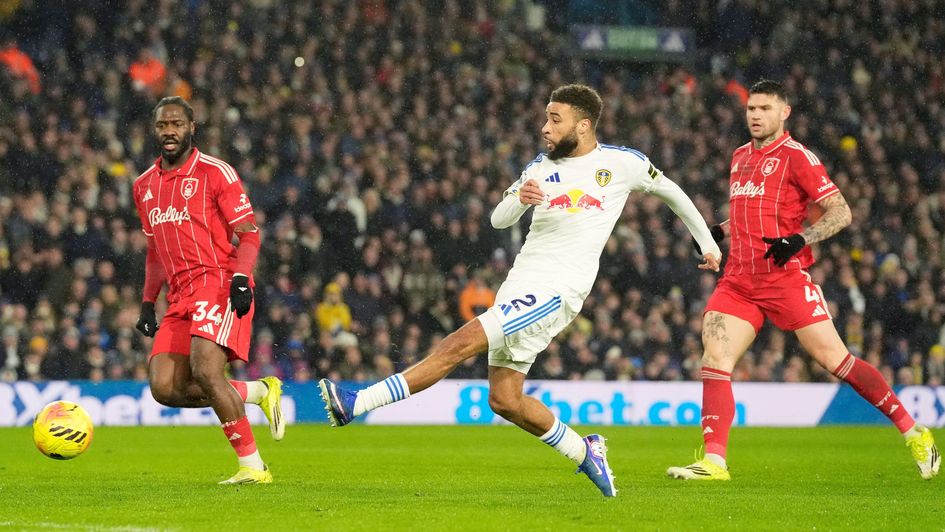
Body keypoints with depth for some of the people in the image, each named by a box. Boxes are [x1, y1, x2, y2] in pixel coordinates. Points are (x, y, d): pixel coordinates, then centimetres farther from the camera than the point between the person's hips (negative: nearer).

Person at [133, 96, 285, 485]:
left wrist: (241, 278, -21)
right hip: (181, 296, 7)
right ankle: (259, 391, 9)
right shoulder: (145, 186, 18)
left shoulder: (215, 172, -2)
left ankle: (253, 466, -16)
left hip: (218, 282, -7)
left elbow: (249, 235, -5)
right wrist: (147, 303, 19)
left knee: (205, 371, -25)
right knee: (165, 388, -9)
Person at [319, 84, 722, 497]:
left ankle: (356, 404, -22)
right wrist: (519, 199, -16)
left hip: (556, 291, -6)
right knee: (504, 400, 3)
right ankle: (584, 452, 22)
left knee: (459, 345, -18)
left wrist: (707, 242, 28)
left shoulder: (623, 163, 4)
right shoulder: (541, 167, 14)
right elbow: (499, 220, 8)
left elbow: (670, 190, 21)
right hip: (521, 283, 6)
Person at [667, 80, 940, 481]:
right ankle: (714, 461, -11)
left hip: (786, 278, -6)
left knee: (835, 359, -5)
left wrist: (799, 240, -23)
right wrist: (719, 232, 16)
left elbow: (840, 212, -9)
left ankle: (914, 434, 7)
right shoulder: (740, 157, 17)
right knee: (715, 359, -11)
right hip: (739, 280, 6)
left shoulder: (796, 156, -5)